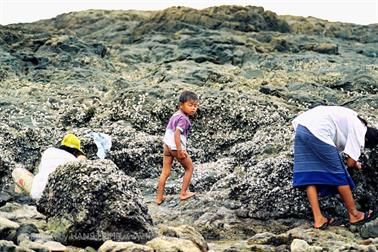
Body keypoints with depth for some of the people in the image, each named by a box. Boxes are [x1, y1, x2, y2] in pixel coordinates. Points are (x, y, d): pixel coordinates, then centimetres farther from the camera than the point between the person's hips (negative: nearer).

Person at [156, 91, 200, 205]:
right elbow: (176, 134, -27)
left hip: (167, 145, 8)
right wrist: (180, 151, -26)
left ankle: (159, 197, 13)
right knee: (189, 168, 15)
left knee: (165, 172, 12)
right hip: (176, 147, -8)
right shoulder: (184, 119, -17)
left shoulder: (175, 115, 11)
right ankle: (183, 193, 20)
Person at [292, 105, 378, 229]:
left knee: (309, 175, 9)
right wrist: (357, 165, 25)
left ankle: (318, 219, 10)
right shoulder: (359, 132, 2)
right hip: (317, 132, -9)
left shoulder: (353, 118, 25)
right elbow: (350, 163, 2)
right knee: (338, 175, 6)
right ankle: (354, 215, 17)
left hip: (301, 126, 9)